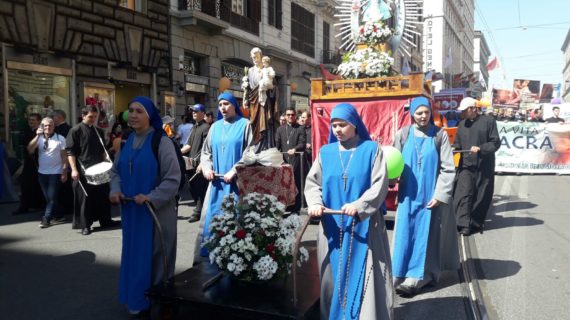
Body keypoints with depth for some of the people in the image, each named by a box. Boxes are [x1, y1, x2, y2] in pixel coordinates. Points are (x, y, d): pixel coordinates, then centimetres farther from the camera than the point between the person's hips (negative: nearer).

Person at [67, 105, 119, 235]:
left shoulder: (98, 131, 12)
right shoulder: (76, 130, -6)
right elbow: (70, 152, -10)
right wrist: (74, 170, -17)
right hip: (83, 171, -6)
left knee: (103, 195, 11)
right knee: (85, 198, 1)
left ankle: (105, 220, 24)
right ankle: (85, 225, 10)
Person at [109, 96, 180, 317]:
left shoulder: (161, 141, -13)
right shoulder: (128, 140, 7)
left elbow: (173, 178, -16)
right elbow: (116, 170, 14)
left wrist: (151, 197, -23)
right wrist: (115, 190, -4)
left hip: (156, 211, -6)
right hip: (131, 210, 6)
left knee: (153, 256, 4)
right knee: (134, 255, 16)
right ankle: (137, 299, 33)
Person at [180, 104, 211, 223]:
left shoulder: (206, 127, -8)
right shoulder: (195, 127, 18)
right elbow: (189, 145, 19)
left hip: (200, 164, -8)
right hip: (192, 163, 9)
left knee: (200, 189, -2)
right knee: (193, 187, 13)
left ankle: (198, 212, 7)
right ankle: (200, 208, 26)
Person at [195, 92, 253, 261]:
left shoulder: (244, 124, -1)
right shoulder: (215, 126, 12)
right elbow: (206, 151, 15)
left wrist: (234, 171, -14)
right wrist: (207, 168, -4)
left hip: (236, 180, -4)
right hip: (217, 180, 4)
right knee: (211, 218, 5)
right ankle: (208, 255, 15)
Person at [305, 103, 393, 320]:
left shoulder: (371, 149, -1)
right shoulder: (325, 152, 7)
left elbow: (380, 184, -8)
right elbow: (312, 182, 4)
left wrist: (359, 206, -23)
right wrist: (315, 203, -17)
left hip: (364, 225, -2)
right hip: (332, 226, 3)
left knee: (364, 276, 1)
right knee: (334, 275, 10)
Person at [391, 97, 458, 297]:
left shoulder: (440, 135, -2)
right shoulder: (403, 135, 2)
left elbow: (448, 168, -4)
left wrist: (440, 195, -10)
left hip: (431, 195, -1)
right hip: (408, 195, 2)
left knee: (425, 236, 3)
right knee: (406, 235, 4)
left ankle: (415, 278, 9)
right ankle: (403, 275, 14)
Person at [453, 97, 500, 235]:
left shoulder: (488, 121, -2)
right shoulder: (462, 124, 12)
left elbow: (495, 142, -6)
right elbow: (458, 143, 16)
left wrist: (480, 148, -20)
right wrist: (453, 149, -4)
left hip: (484, 167, -2)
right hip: (466, 165, 3)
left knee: (481, 196, 6)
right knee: (464, 194, -10)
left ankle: (476, 223, 22)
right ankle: (464, 224, -12)